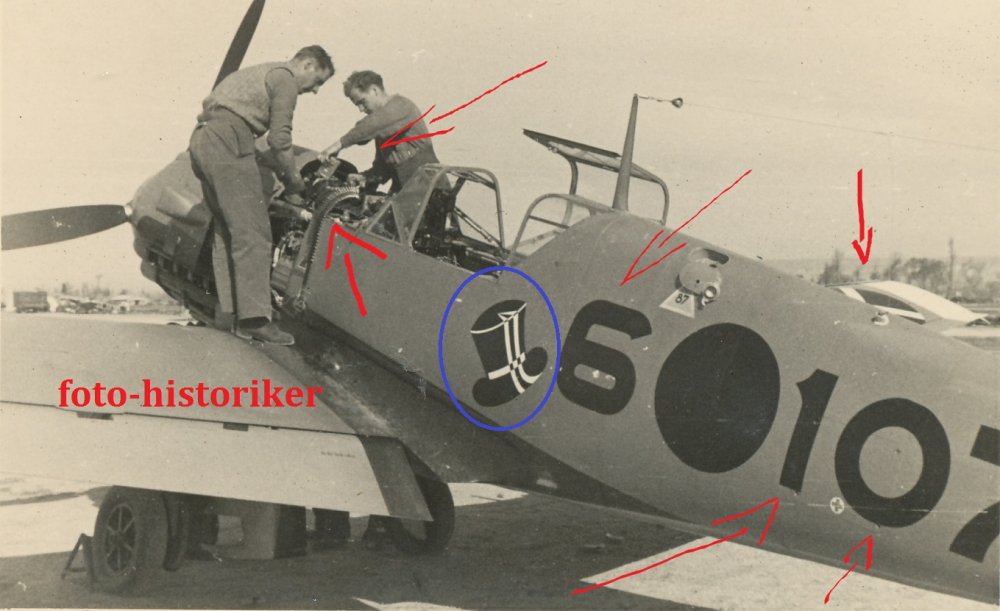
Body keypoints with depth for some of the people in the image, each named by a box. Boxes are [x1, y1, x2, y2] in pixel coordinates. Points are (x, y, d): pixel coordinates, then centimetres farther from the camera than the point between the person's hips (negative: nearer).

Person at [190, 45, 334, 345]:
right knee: (252, 233, -10)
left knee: (225, 230, 13)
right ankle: (254, 318, -12)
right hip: (227, 142, -10)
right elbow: (278, 138, -9)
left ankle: (227, 309, 14)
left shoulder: (259, 73, 30)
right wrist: (293, 178, 5)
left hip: (201, 140, 10)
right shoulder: (286, 78, 1)